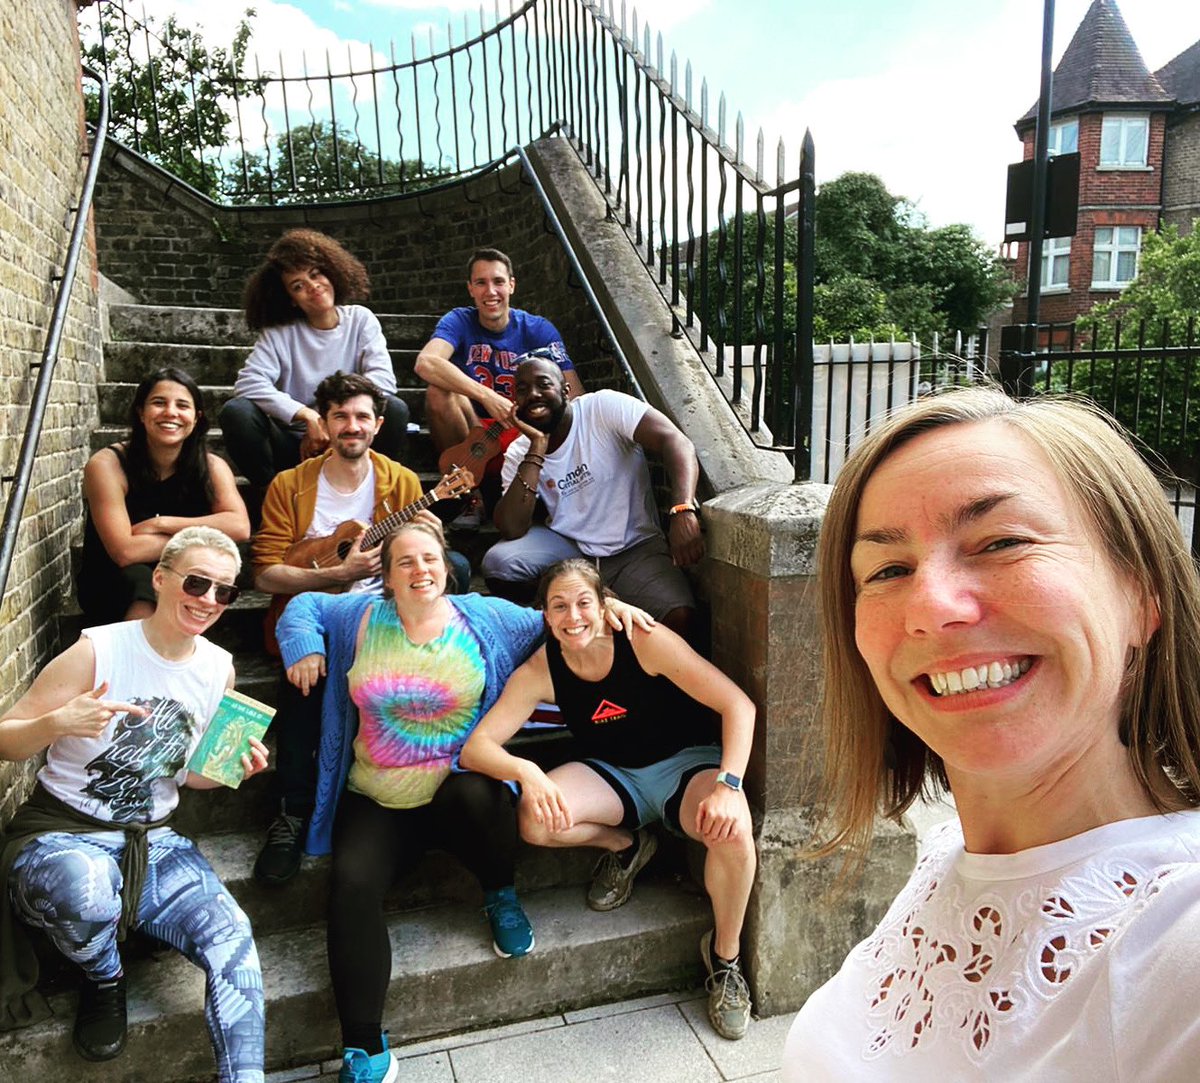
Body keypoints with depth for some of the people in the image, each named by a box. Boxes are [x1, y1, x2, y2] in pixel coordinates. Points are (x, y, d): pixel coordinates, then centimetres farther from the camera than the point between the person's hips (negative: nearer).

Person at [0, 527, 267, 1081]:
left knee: (230, 934, -22)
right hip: (60, 830, -3)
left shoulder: (219, 669, 2)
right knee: (86, 892, -38)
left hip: (153, 841, 4)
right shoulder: (97, 651, -14)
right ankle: (103, 982, -2)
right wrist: (59, 723, -31)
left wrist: (235, 768, -7)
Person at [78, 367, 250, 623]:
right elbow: (125, 552, -23)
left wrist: (161, 523, -24)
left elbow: (240, 527, -23)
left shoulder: (212, 467, -6)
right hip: (111, 588, -2)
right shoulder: (106, 465, -15)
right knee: (137, 577, -35)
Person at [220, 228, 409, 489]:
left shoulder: (360, 319, 1)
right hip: (294, 446, 1)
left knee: (395, 409, -28)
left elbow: (383, 379, -15)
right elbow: (248, 383, -17)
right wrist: (308, 416, -29)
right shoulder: (279, 332, 0)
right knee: (236, 411, -25)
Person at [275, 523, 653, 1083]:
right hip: (377, 801, 2)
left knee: (472, 797, -37)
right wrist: (302, 645, 2)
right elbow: (303, 606, 22)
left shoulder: (485, 617, 3)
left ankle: (501, 898, -4)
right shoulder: (361, 617, 7)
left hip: (463, 785, -1)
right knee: (351, 885, -23)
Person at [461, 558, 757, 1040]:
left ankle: (724, 955, -5)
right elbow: (476, 746, -17)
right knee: (535, 819, -26)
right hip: (612, 776, 3)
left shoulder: (645, 641, -22)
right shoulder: (539, 671, -12)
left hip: (685, 763, -3)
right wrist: (526, 772, -37)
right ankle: (624, 846, 8)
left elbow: (738, 705, -22)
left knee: (733, 829, -35)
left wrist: (729, 783, -36)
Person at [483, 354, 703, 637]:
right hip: (568, 547, 3)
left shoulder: (604, 407, -11)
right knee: (497, 563, -22)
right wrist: (537, 448, -18)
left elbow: (675, 441, -24)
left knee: (678, 616, -28)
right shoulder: (519, 453, -1)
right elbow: (511, 530, -15)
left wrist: (683, 511, -42)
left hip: (636, 549, -3)